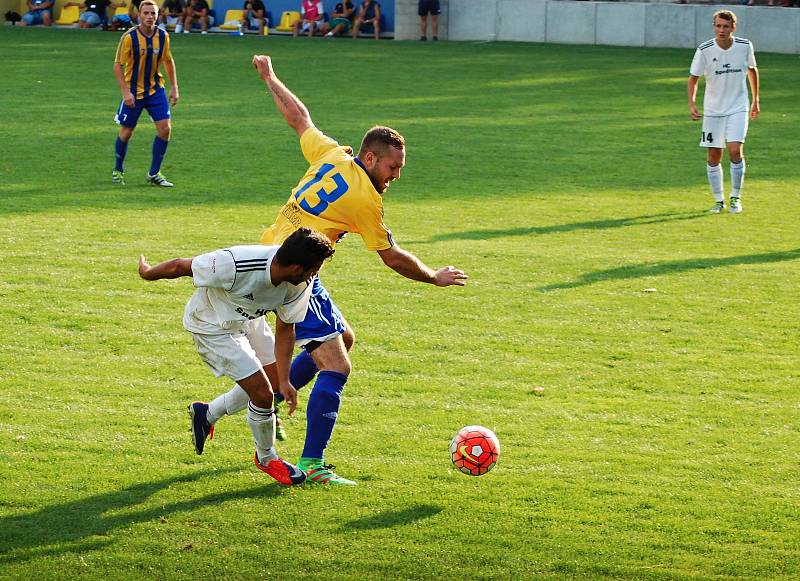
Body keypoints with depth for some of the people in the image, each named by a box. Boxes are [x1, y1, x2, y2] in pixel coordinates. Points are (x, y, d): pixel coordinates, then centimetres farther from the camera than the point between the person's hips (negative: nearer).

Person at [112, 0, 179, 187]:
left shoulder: (163, 36, -4)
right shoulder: (129, 37, -16)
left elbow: (168, 61, 12)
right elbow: (118, 66, -12)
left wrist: (174, 88, 7)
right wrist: (125, 92, -20)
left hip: (155, 89, 3)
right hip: (133, 91, -3)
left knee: (165, 128, -8)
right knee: (126, 133, 5)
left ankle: (154, 174, 4)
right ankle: (118, 171, 29)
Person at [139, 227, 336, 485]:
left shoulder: (301, 283, -23)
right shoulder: (234, 265, -43)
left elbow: (285, 329, -8)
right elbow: (180, 266, -26)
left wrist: (284, 380, -12)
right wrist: (147, 273, -7)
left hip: (248, 320, 7)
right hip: (212, 326, -7)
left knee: (270, 380, 16)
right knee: (263, 394, -9)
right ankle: (266, 458, 19)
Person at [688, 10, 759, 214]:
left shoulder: (745, 46, -6)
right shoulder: (704, 50, -11)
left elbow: (752, 70, 12)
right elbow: (693, 78, -3)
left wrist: (755, 100, 17)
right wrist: (691, 104, -17)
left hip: (738, 108, 0)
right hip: (713, 110, 0)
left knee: (735, 150, -15)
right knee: (714, 157, 3)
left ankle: (735, 198, 1)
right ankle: (718, 200, 18)